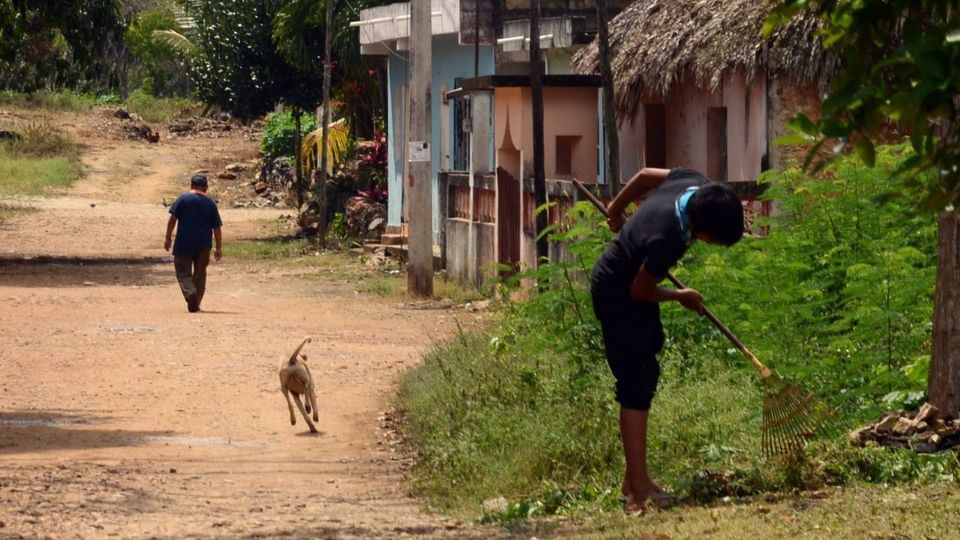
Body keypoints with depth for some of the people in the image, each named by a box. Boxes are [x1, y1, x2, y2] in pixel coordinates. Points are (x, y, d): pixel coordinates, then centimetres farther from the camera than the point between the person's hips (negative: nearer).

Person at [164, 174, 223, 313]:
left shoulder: (183, 199, -2)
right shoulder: (210, 203, 4)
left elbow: (172, 219, -7)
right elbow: (216, 227, 4)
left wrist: (168, 238, 1)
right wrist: (219, 248, 10)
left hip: (183, 244, -2)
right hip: (203, 246, 2)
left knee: (183, 273, 2)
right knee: (200, 275, 15)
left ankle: (190, 292, -25)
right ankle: (195, 304, 15)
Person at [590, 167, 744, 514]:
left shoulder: (697, 185, -15)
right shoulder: (666, 240, -38)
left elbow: (645, 175, 5)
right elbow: (640, 292, -22)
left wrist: (616, 210, 21)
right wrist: (681, 298, -4)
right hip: (619, 297, -10)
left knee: (645, 377, 14)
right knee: (636, 386, -11)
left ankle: (634, 479, 21)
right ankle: (638, 491, -11)